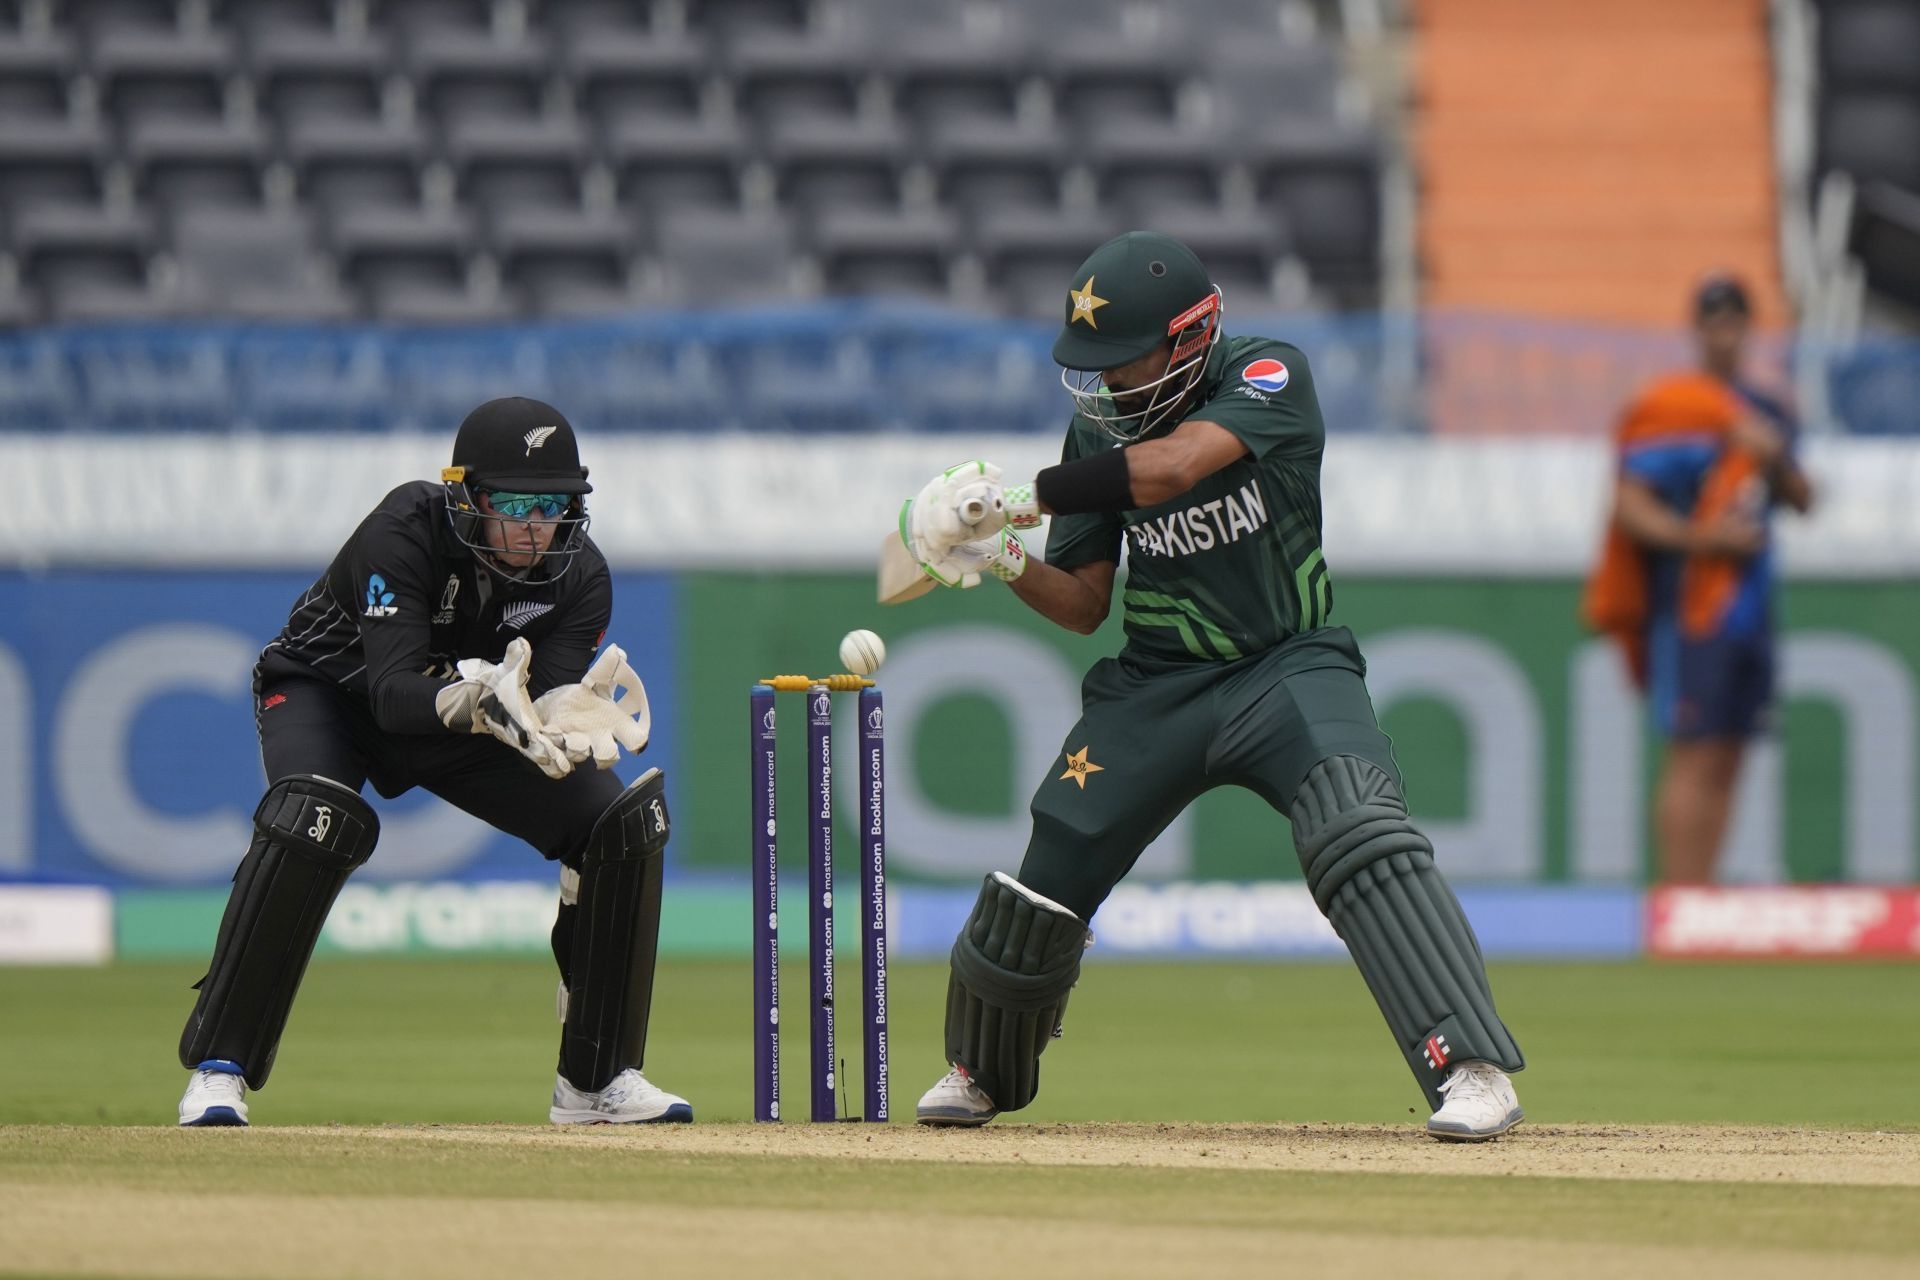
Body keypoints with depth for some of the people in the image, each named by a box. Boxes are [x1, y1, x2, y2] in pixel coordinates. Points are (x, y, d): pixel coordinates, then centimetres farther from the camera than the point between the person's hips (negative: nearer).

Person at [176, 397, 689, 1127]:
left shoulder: (579, 575, -19)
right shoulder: (406, 532, -33)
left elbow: (551, 696, -28)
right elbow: (393, 692, -41)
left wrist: (571, 719, -52)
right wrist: (475, 702, -60)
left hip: (464, 720, 5)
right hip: (328, 692, -5)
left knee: (622, 824, -11)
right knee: (316, 819, -36)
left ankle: (598, 1080, 2)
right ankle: (217, 1071, -28)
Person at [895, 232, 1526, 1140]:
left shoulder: (1269, 378, -16)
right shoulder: (1099, 430, -1)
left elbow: (1175, 463, -34)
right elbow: (1083, 605, 2)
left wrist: (1018, 498, -31)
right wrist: (1002, 559, -18)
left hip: (1288, 665, -4)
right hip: (1156, 683, 4)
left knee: (1360, 840, -27)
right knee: (1051, 870, 2)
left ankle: (1473, 1070, -28)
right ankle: (981, 1072, 29)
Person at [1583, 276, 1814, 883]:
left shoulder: (1769, 413, 15)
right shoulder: (1668, 410, -8)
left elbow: (1803, 502, 18)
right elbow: (1632, 507, -13)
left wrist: (1777, 459, -2)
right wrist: (1702, 537, -26)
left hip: (1748, 600, 8)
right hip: (1690, 602, -8)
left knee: (1726, 763, 7)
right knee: (1695, 758, -12)